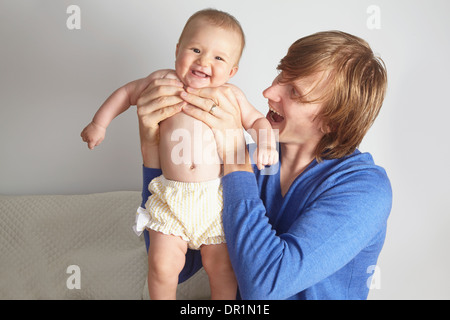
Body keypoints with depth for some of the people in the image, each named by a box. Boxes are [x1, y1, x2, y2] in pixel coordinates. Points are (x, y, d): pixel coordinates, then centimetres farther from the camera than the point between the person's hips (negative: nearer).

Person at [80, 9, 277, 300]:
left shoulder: (230, 95, -1)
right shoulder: (165, 82, 0)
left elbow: (257, 120, 11)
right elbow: (127, 93, 15)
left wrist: (266, 142, -9)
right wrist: (99, 123, 15)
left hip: (216, 196, 0)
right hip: (171, 196, 0)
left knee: (220, 265, 9)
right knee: (163, 264, 0)